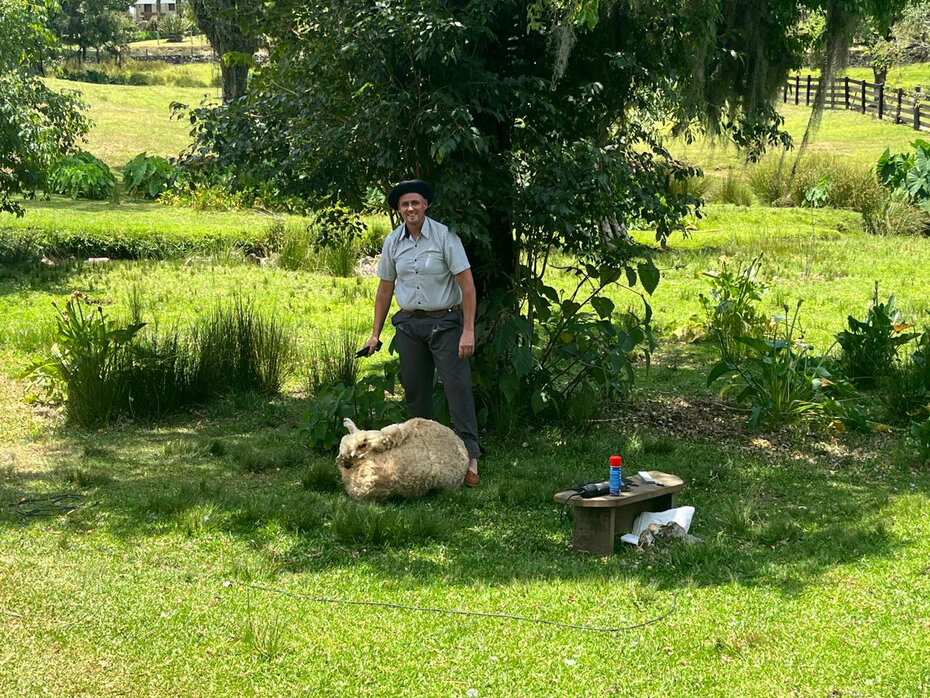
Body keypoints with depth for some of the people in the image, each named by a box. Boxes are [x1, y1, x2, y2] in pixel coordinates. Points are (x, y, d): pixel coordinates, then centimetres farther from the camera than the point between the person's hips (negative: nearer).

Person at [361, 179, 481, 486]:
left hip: (445, 322, -5)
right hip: (409, 323, 5)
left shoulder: (445, 236, -10)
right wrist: (376, 333, 12)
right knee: (414, 389, 8)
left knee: (458, 386, -11)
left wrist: (468, 331, -16)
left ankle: (469, 459, -12)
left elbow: (467, 285, -11)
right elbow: (385, 289, 15)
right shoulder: (392, 242, 5)